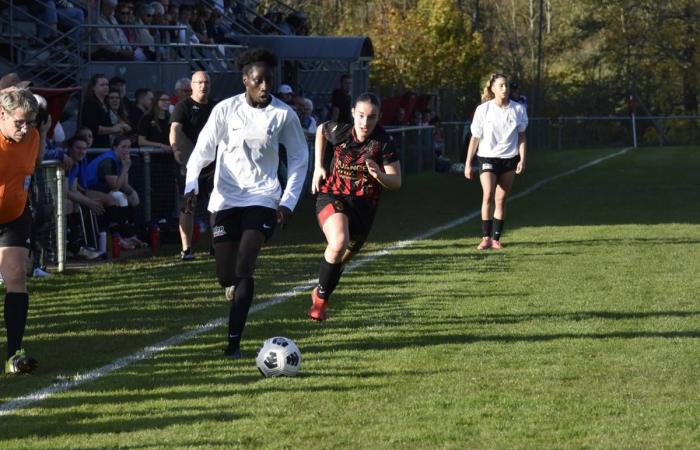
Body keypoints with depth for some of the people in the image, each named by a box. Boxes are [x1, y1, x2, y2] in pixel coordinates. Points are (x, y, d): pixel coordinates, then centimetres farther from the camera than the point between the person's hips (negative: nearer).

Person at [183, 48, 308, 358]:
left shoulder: (284, 114, -4)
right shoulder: (226, 109, -5)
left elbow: (299, 158, 6)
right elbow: (203, 150, 0)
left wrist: (289, 201, -1)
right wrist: (191, 187, -14)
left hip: (263, 199, -1)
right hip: (226, 199, 1)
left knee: (244, 269, -18)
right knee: (226, 275, 1)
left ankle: (234, 341, -13)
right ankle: (234, 286, 41)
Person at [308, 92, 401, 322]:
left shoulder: (384, 143, -16)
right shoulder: (339, 132, -13)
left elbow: (397, 182, -11)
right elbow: (320, 130, 12)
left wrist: (380, 175, -33)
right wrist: (318, 167, 8)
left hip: (363, 206, 2)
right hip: (332, 196, -2)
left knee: (342, 257, 13)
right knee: (338, 243, -30)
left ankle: (320, 299, 41)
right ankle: (321, 294, -9)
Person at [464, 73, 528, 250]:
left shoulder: (518, 109, -2)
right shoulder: (483, 110, -6)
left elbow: (521, 136, 8)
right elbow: (475, 138, 0)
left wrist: (522, 160, -1)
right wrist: (468, 164, 0)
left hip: (509, 159, 2)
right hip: (487, 158, -2)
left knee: (500, 200, 4)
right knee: (488, 196, -18)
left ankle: (496, 239, 12)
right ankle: (486, 237, -12)